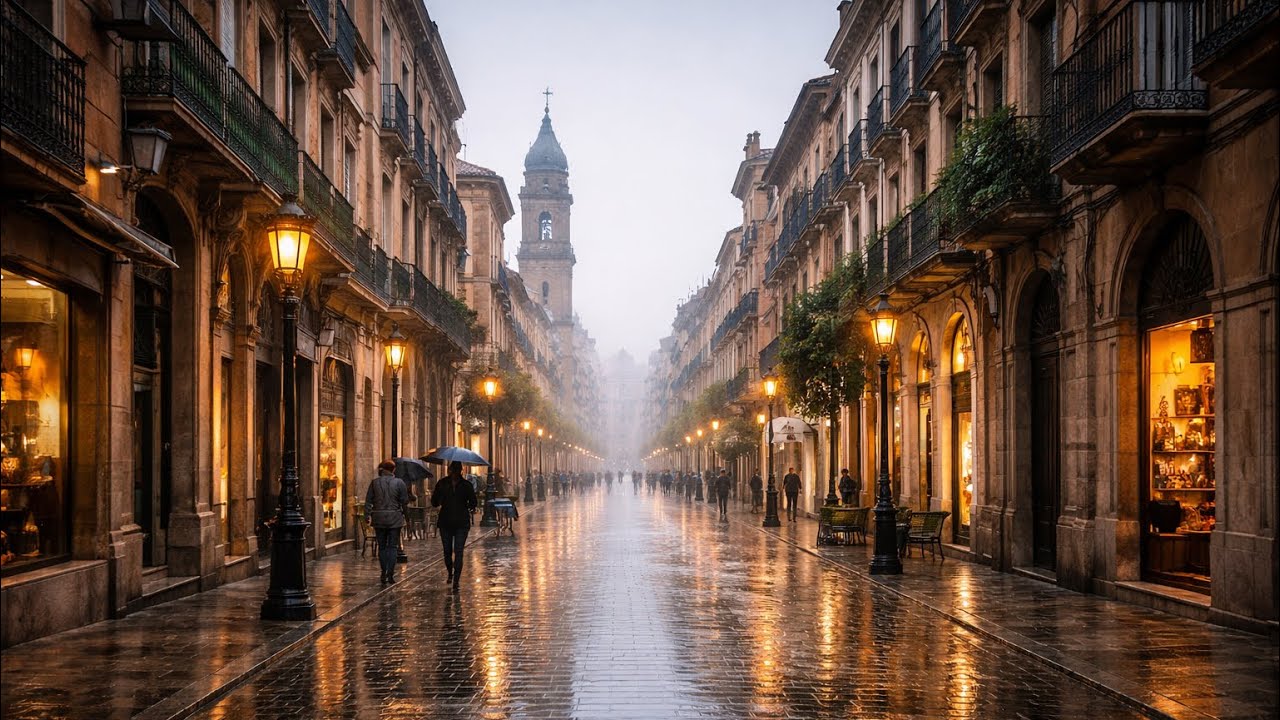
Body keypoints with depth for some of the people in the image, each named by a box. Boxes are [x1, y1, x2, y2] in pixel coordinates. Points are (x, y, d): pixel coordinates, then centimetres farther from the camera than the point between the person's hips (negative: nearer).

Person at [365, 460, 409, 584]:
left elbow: (368, 501, 1)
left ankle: (384, 574, 9)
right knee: (392, 546, 3)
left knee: (382, 546, 11)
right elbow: (405, 501, -4)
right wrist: (402, 512, 12)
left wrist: (369, 515, 9)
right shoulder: (399, 482, -5)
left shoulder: (375, 482, 0)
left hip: (379, 518, 2)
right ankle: (390, 574, -4)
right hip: (394, 518, -1)